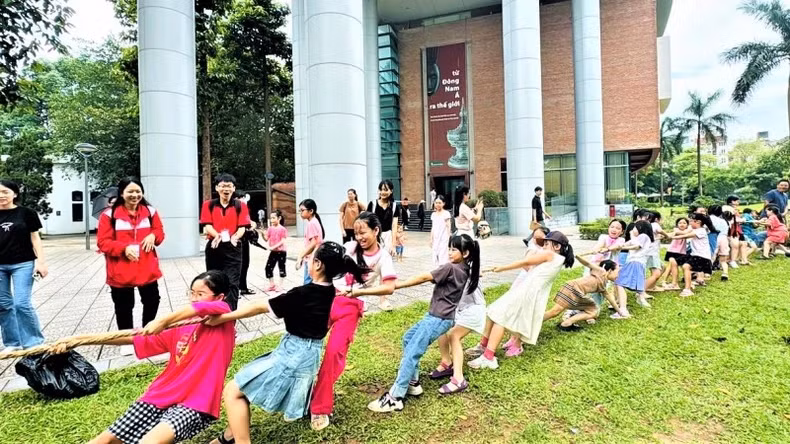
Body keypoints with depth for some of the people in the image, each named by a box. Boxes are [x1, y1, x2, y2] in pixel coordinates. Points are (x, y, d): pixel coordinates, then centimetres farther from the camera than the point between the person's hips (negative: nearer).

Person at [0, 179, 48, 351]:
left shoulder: (26, 213, -2)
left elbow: (35, 238, 1)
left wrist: (41, 261, -5)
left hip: (22, 264, -3)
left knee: (22, 304, -7)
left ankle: (34, 343, 4)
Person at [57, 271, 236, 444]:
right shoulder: (181, 329, 11)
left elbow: (201, 307, -31)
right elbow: (135, 339, 11)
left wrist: (163, 321, -24)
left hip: (195, 406, -7)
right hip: (162, 396, 7)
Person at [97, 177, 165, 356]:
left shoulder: (150, 212, 3)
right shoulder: (109, 215, -8)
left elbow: (160, 232, 10)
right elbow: (103, 242, -9)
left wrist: (153, 236, -13)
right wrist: (124, 248, -24)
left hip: (147, 269, 3)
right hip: (121, 271, -3)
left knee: (152, 301, 15)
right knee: (124, 307, 10)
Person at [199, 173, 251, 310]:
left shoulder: (240, 205, 4)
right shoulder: (208, 205, 7)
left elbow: (242, 227, -3)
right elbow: (207, 225, -3)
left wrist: (235, 237, -26)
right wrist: (218, 235, -25)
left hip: (232, 248, -2)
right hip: (214, 247, 2)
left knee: (232, 283, -7)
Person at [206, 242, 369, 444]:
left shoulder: (304, 294, -25)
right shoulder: (328, 291, -4)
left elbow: (260, 307, -18)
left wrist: (220, 318, -10)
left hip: (293, 354, -10)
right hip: (308, 353, 10)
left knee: (232, 392, -2)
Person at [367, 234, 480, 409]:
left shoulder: (450, 268, -18)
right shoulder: (465, 270, 5)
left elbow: (423, 278, -18)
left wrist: (396, 285, -15)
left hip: (438, 319, -10)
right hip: (437, 316, 10)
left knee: (411, 354, -9)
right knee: (408, 338, 20)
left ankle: (394, 398, -6)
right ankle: (413, 383, 23)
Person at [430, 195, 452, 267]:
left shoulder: (446, 213, -5)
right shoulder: (433, 214, 11)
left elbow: (448, 227, -6)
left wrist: (448, 238, -11)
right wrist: (431, 239, 13)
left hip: (444, 239, -5)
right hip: (436, 239, 6)